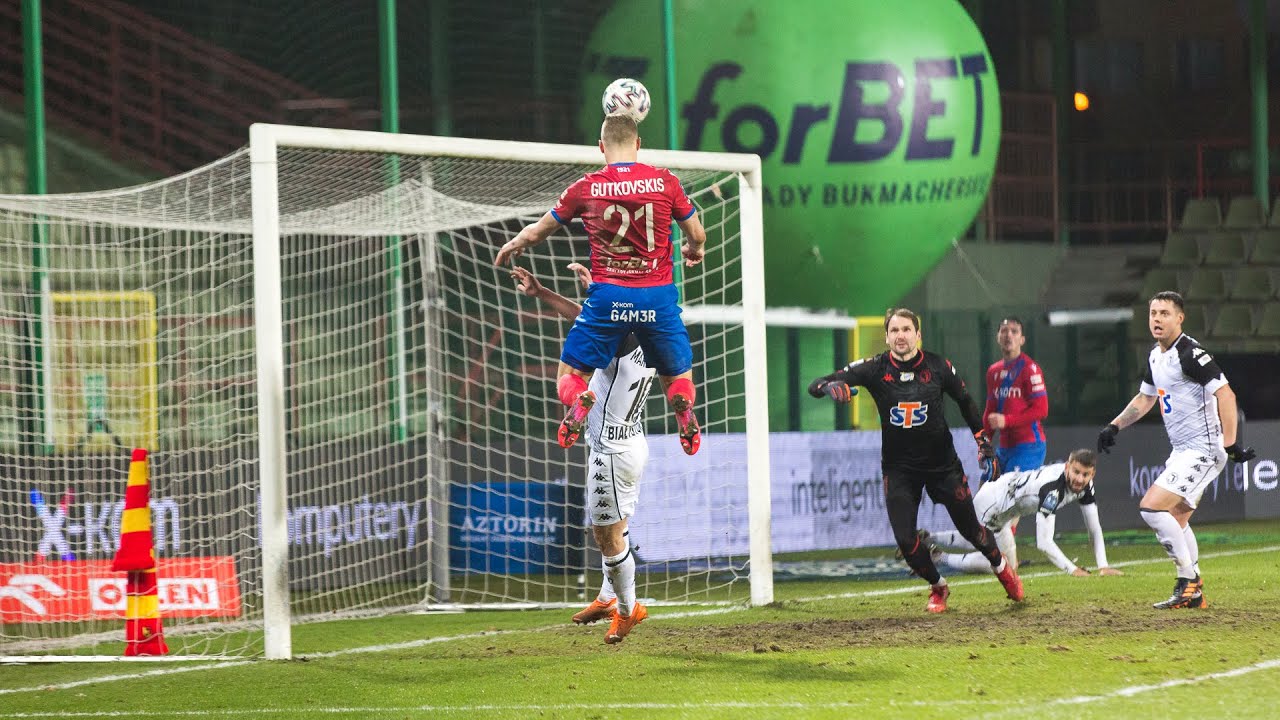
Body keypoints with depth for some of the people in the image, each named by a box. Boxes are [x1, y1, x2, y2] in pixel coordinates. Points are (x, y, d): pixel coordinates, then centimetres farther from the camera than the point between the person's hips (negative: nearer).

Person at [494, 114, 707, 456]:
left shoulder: (586, 188, 1)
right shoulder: (664, 181, 0)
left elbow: (536, 232, 13)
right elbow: (697, 235, 11)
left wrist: (511, 247, 35)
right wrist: (693, 250, 35)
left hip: (608, 295, -1)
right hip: (658, 296, 1)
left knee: (570, 375, 11)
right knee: (678, 376, 17)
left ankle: (580, 402, -25)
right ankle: (684, 408, -18)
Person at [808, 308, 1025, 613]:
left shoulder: (938, 367, -9)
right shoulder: (874, 369, -13)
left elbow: (964, 401, 10)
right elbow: (815, 386, -19)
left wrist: (982, 438, 6)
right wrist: (830, 387, -42)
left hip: (942, 462, 0)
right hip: (898, 467, 0)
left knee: (970, 527, 7)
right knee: (905, 539, -8)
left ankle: (1003, 568, 37)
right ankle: (938, 588, 19)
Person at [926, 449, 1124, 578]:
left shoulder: (1084, 484, -15)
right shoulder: (1053, 488, -40)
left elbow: (1094, 529, -9)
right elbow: (1043, 542, -42)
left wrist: (1103, 567, -18)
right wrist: (1072, 569, -44)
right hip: (991, 504, -9)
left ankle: (927, 539, 44)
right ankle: (938, 557, 13)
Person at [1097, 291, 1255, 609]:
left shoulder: (1189, 353, -17)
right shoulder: (1155, 356, 12)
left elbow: (1225, 394, -23)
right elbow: (1145, 398, 29)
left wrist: (1230, 443, -27)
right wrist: (1114, 426, 22)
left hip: (1203, 449, -10)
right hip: (1181, 451, 10)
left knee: (1151, 507, -16)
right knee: (1176, 519, 15)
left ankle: (1188, 583, -9)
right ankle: (1194, 593, 23)